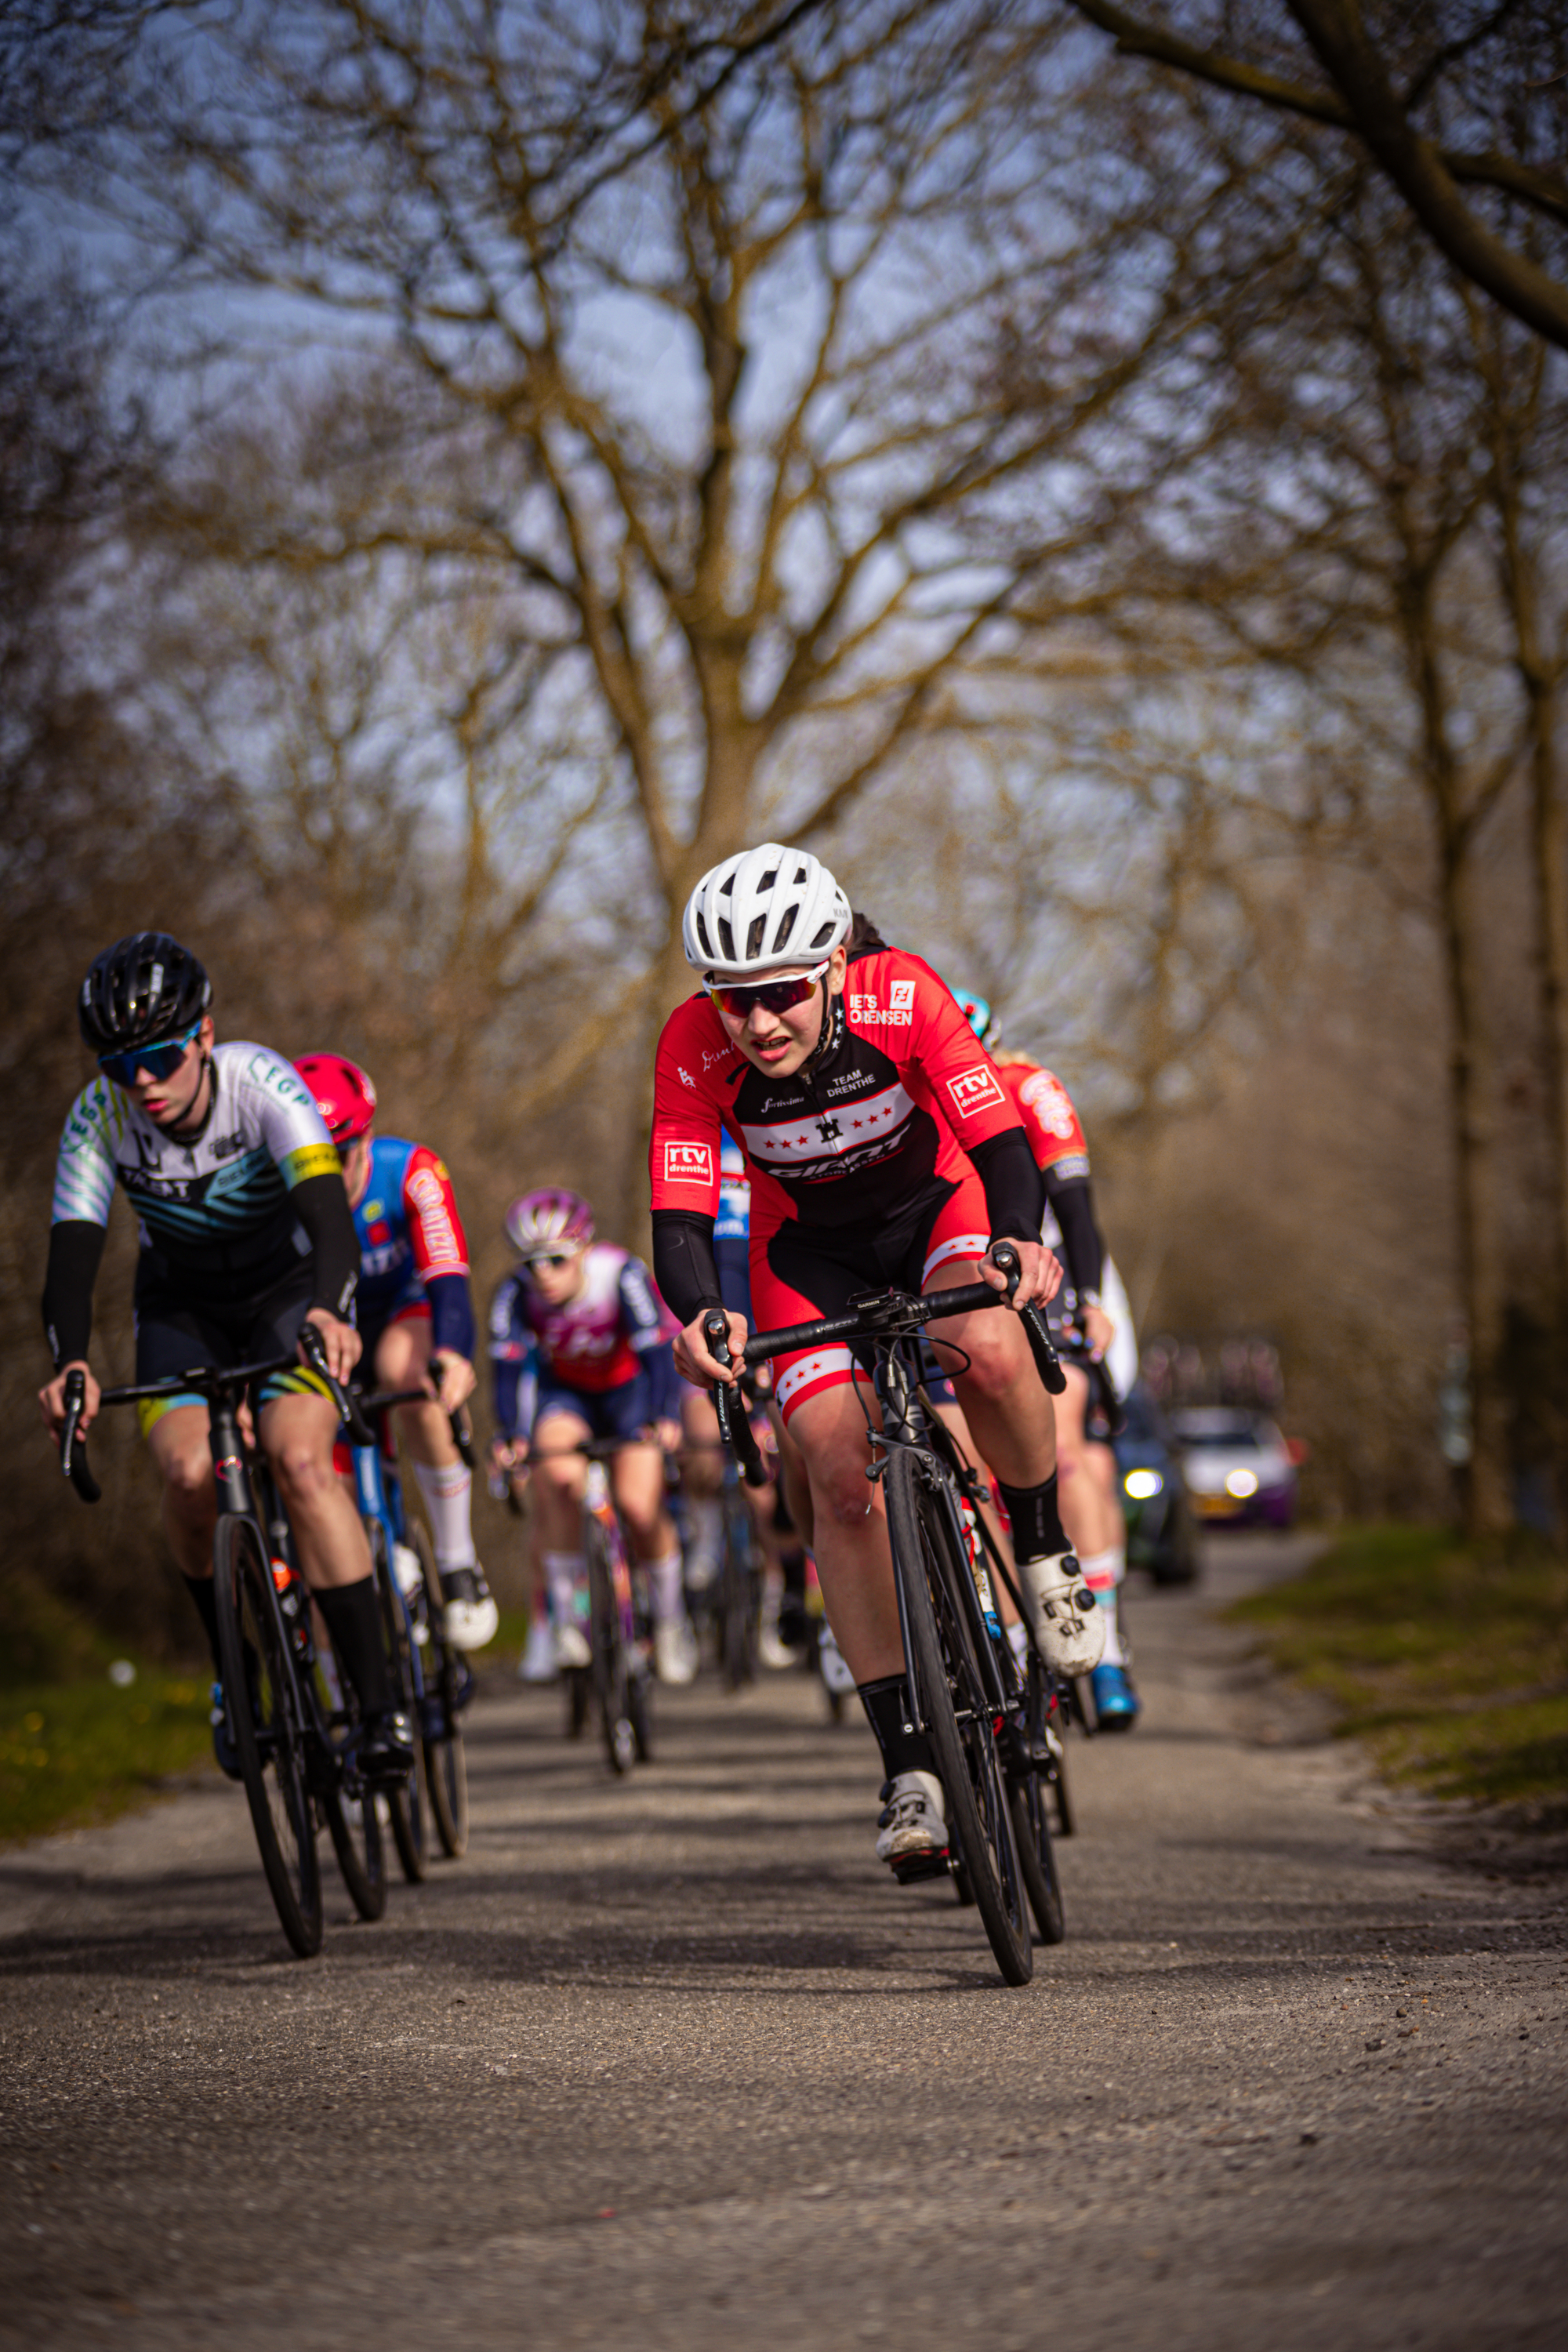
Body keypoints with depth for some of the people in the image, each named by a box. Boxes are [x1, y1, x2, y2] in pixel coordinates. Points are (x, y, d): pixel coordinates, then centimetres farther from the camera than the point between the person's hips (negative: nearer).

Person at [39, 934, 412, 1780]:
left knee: (299, 1460, -28)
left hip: (288, 1289, -2)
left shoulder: (261, 1084, -29)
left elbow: (329, 1210, -40)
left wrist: (327, 1310, -60)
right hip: (181, 1306, 2)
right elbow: (71, 1255, -26)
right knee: (189, 1473, -24)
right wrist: (69, 1364, -46)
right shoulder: (98, 1118, -22)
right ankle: (236, 1674, 2)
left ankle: (378, 1702, -24)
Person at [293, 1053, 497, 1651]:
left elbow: (447, 1276, -40)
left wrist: (452, 1353, -61)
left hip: (405, 1311, -2)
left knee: (407, 1375, -38)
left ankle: (458, 1563, -24)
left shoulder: (410, 1171, -29)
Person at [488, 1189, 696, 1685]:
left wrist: (665, 1419, -51)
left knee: (639, 1508, -15)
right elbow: (509, 1368, -29)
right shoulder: (516, 1294, -25)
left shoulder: (622, 1276, -31)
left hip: (629, 1387, -1)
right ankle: (567, 1615, -16)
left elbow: (656, 1353, -35)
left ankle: (670, 1619, 12)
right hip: (564, 1390, 1)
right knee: (557, 1476, -29)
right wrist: (511, 1435, -46)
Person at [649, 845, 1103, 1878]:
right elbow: (680, 1220, -29)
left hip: (936, 1203, -1)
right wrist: (699, 1316, -50)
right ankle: (909, 1763, -10)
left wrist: (1018, 1245, -54)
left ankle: (1045, 1552, -4)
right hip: (810, 1248, 1)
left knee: (988, 1350, -33)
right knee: (843, 1474, -14)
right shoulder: (694, 1050, -28)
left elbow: (1000, 1142, -34)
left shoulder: (901, 995, -31)